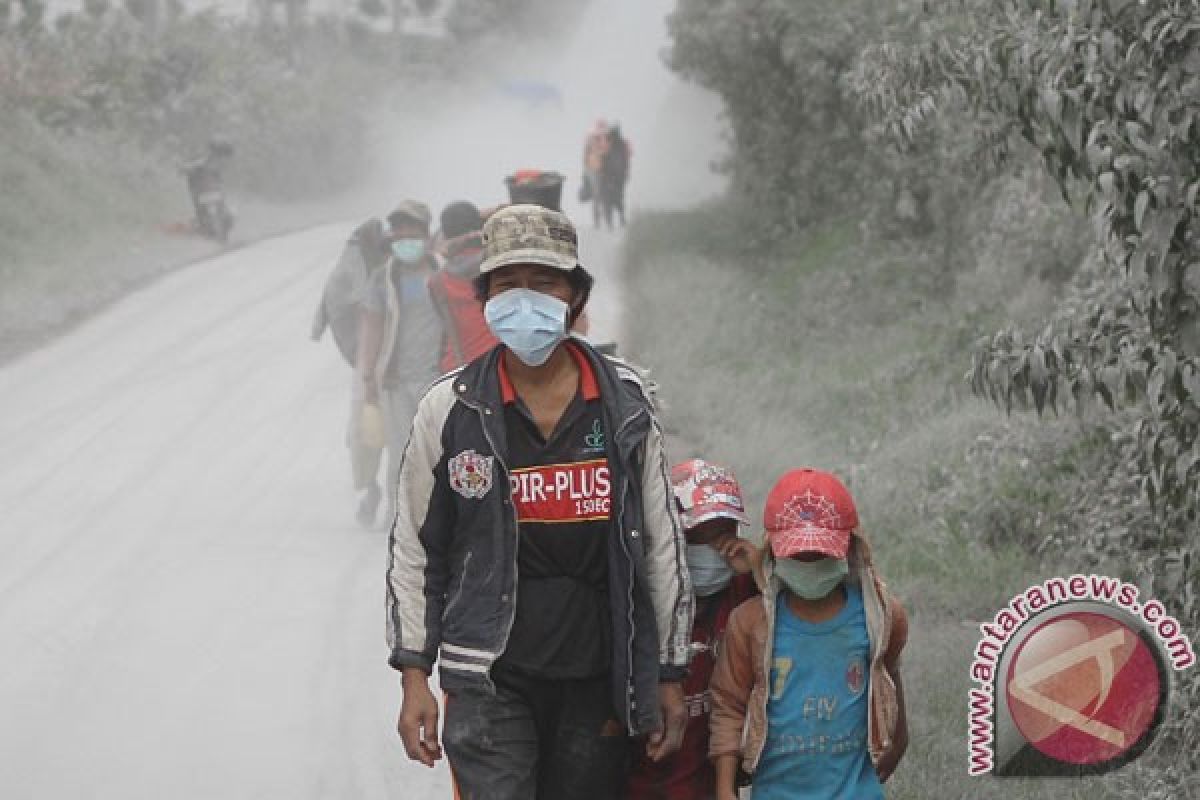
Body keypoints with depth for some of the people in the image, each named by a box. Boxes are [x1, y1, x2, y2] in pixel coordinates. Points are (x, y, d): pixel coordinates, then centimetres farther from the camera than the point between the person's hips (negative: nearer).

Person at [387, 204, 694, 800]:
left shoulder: (625, 404, 4)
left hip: (599, 678, 2)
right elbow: (414, 550, 5)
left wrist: (669, 675, 8)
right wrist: (414, 678, 1)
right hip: (491, 677, -2)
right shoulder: (451, 409, -1)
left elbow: (662, 544, 9)